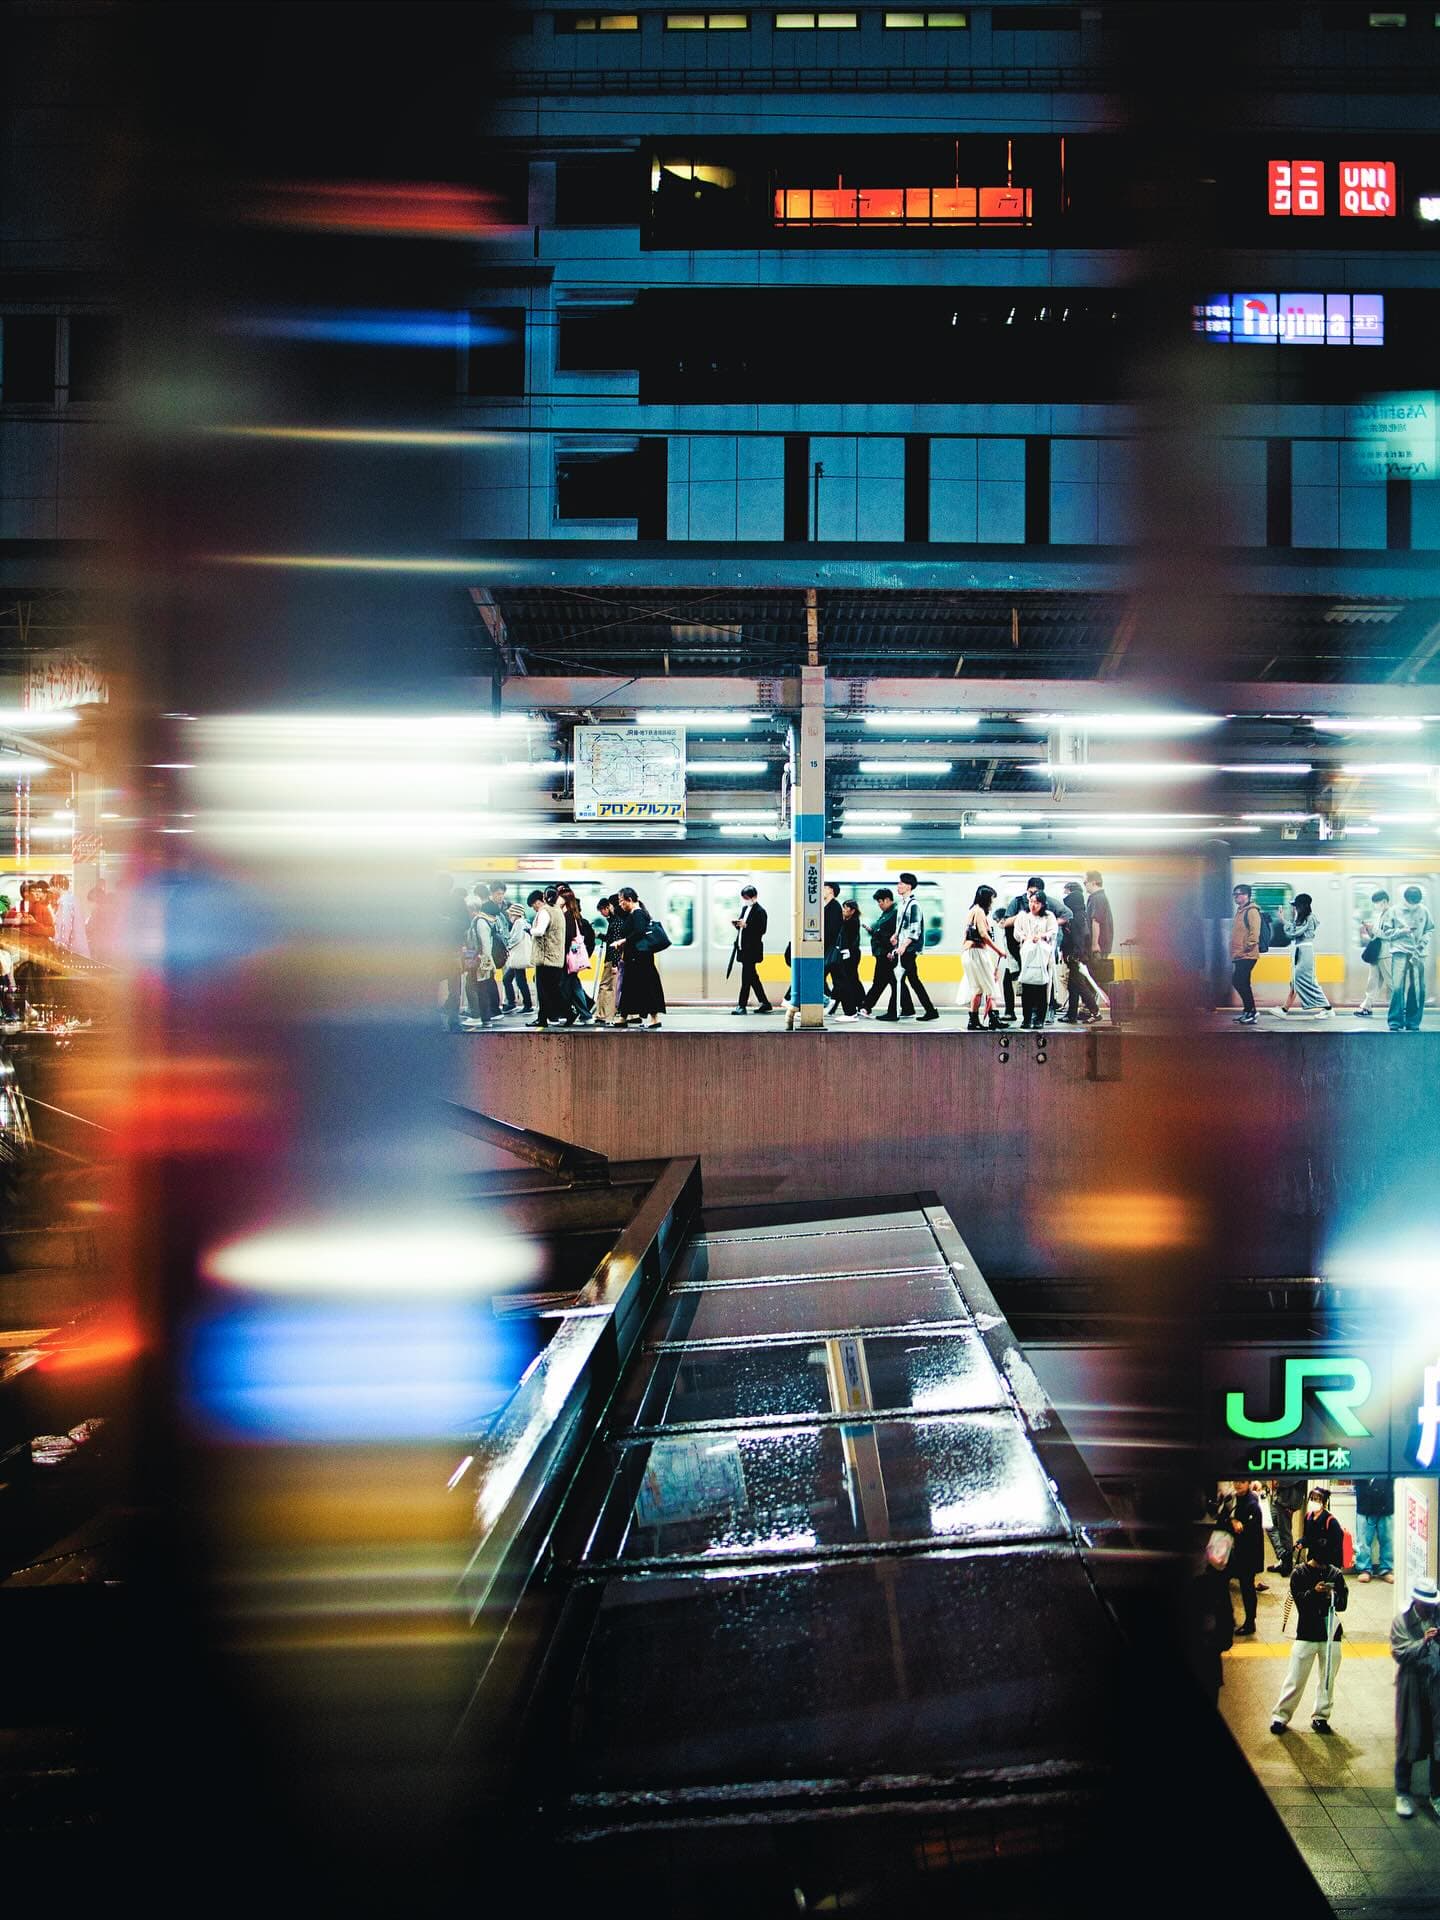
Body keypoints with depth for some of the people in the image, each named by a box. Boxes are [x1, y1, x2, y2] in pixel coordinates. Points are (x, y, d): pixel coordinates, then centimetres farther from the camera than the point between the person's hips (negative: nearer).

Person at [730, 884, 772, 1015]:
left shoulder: (760, 911, -10)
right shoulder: (744, 908, 16)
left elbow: (762, 930, -17)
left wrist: (746, 925, -24)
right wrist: (737, 924, 1)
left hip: (752, 949, -9)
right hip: (743, 948, 9)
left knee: (746, 977, -7)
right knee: (752, 977, 13)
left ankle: (742, 1005, -5)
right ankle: (765, 1004, 20)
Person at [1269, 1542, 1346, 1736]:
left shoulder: (1336, 1574, 4)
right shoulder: (1299, 1573, -3)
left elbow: (1342, 1605, -2)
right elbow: (1299, 1601, -14)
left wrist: (1333, 1596, -23)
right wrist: (1314, 1592, -31)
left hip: (1331, 1633, 2)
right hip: (1306, 1633, -2)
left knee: (1328, 1678, 8)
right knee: (1296, 1679, 0)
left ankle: (1321, 1716, 22)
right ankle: (1280, 1716, 10)